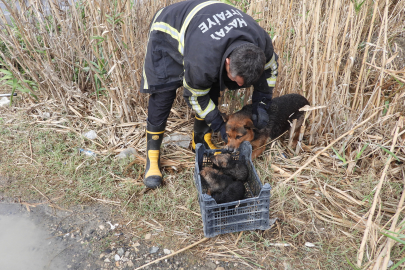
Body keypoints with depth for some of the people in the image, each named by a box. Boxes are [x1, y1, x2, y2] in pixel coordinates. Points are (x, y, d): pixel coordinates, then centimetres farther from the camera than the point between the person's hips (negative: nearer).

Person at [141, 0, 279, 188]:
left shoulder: (261, 41, -27)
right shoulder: (202, 60, -44)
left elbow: (269, 68, -4)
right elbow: (196, 97, -24)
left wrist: (261, 105, -12)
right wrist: (219, 125, -17)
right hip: (169, 32, -5)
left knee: (212, 91, -2)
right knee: (163, 96, -14)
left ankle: (201, 140, 19)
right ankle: (152, 156, 0)